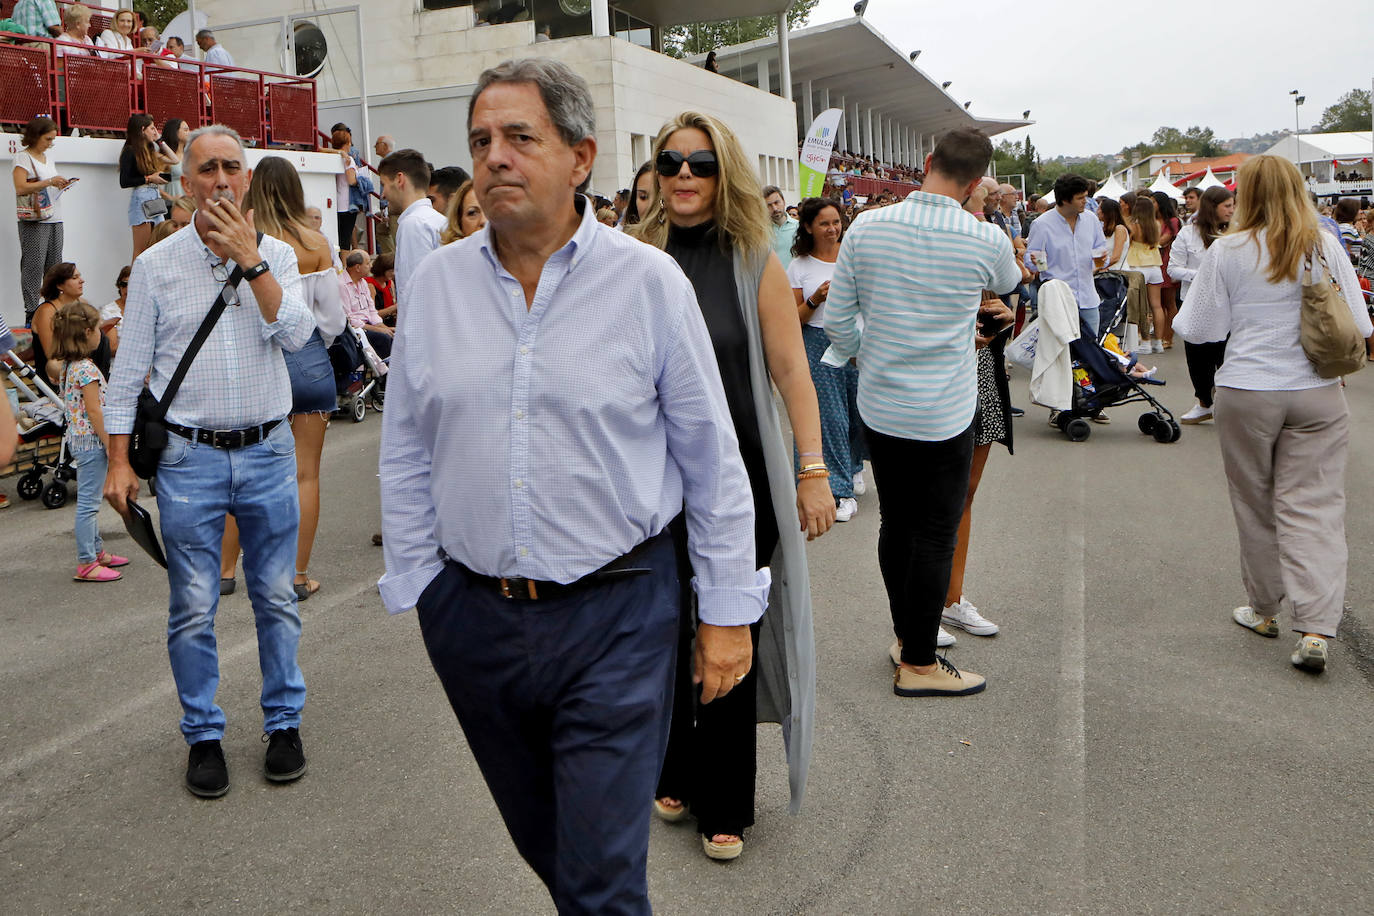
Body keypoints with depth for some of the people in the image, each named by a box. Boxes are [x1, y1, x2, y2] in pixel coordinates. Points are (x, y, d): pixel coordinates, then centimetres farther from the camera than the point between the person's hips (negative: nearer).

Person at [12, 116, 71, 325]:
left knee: (54, 267, 5)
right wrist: (49, 182, -19)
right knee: (34, 265, -8)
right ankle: (31, 312, -7)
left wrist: (62, 184, 6)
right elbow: (21, 188, -16)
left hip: (55, 219, 7)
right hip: (34, 221, -7)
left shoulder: (48, 159, 19)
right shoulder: (22, 158, -5)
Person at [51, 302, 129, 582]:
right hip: (91, 440, -10)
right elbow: (94, 412, -20)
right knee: (88, 502, -5)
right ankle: (86, 564, 0)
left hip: (78, 438, 10)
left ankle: (97, 551, 28)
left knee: (89, 501, 17)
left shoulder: (69, 366, 10)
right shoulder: (87, 369, -19)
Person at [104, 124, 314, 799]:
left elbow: (295, 333, -13)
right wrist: (119, 461, -2)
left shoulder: (276, 255, 4)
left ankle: (284, 723, 23)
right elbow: (129, 369, 3)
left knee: (276, 598, 9)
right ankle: (203, 735, 19)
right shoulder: (156, 264, 1)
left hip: (268, 452, 1)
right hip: (188, 457, -1)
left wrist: (249, 259, -17)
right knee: (192, 608, 3)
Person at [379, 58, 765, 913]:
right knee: (544, 844, 21)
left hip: (614, 616, -3)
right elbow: (405, 459, 9)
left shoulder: (649, 281, -6)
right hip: (472, 616, 4)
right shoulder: (435, 283, 3)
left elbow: (713, 460, -3)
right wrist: (416, 587, 6)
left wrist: (729, 610, -2)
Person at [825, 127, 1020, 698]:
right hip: (943, 414, -4)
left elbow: (837, 321, 0)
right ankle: (918, 664, 13)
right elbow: (1009, 284, 14)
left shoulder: (866, 227, -5)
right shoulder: (986, 240, -11)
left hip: (878, 408, 4)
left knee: (895, 524, 16)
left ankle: (906, 637, 32)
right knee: (935, 535, 5)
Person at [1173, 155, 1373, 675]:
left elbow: (1199, 329, -1)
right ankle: (1315, 628, -8)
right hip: (1317, 395, 1)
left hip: (1247, 393, -1)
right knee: (1313, 506, 1)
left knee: (1256, 504, 13)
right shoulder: (1325, 246, 0)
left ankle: (1264, 610, 27)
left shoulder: (1229, 251, -6)